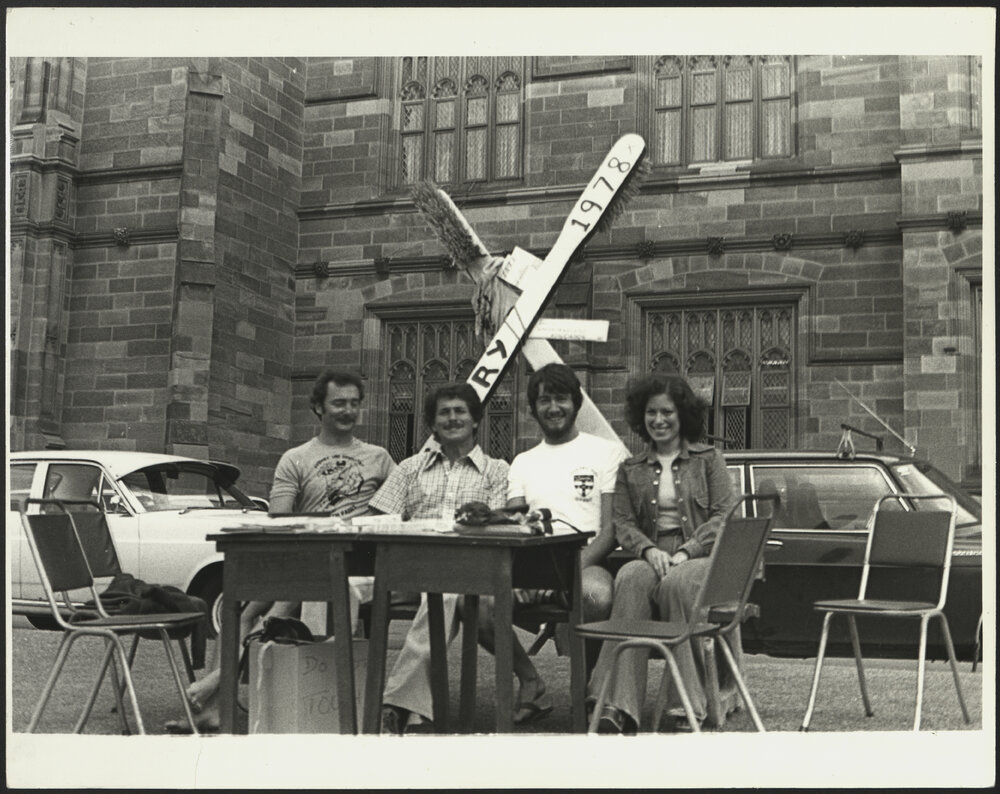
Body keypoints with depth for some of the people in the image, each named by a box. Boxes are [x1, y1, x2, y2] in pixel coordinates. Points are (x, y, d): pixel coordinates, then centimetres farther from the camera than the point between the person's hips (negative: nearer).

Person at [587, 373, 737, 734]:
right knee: (630, 580, -34)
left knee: (674, 583, -37)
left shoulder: (708, 458, 13)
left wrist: (687, 551, -12)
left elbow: (725, 515, 3)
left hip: (702, 558, -2)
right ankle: (618, 706, -43)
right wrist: (649, 550, -11)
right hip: (652, 557, 2)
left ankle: (685, 707, -34)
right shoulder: (630, 469, 20)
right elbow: (623, 523, 11)